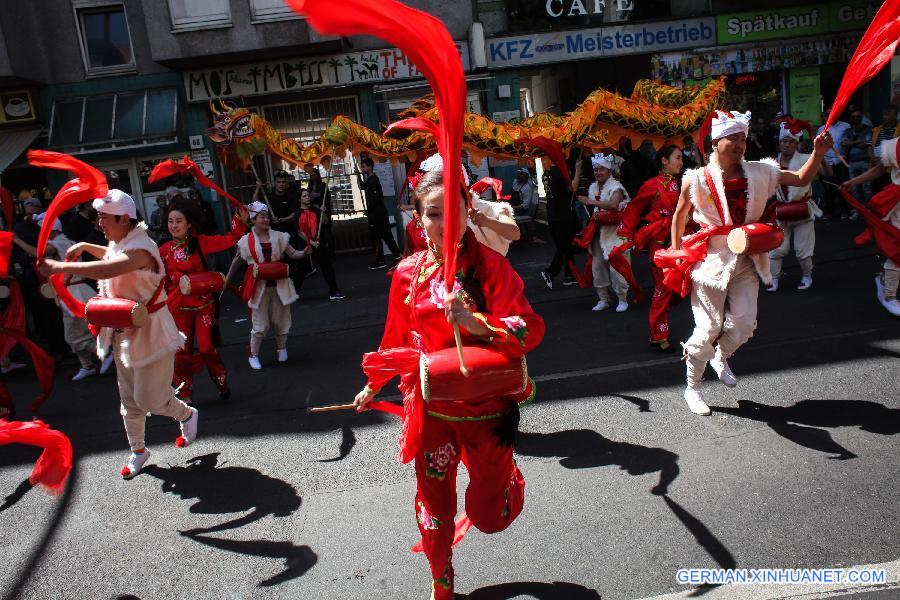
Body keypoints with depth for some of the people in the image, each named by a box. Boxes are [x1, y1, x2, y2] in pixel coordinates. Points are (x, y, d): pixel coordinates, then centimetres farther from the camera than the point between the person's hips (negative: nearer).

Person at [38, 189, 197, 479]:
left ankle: (187, 415, 27)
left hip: (149, 332, -9)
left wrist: (59, 267, -39)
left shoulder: (139, 248, -24)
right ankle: (138, 450, 33)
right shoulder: (118, 243, 6)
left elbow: (107, 269, -43)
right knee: (129, 399, 17)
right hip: (125, 332, 9)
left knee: (149, 399, -2)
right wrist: (85, 246, 19)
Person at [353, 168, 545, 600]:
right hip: (431, 411, 2)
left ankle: (506, 473, 46)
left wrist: (476, 323, -35)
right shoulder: (408, 272, -4)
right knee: (435, 509, 14)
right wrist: (373, 386, 19)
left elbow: (532, 328, -18)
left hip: (486, 407, -1)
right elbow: (396, 339, 10)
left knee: (489, 516, 10)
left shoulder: (491, 264, -11)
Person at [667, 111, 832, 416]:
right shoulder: (697, 179, -5)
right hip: (710, 258, -4)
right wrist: (676, 249, 7)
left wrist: (818, 153, -7)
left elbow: (802, 179, 9)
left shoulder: (759, 172, 5)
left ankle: (720, 357, 35)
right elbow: (680, 214, 8)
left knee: (744, 323, -1)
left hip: (745, 260, 4)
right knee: (709, 328, -2)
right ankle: (692, 388, 17)